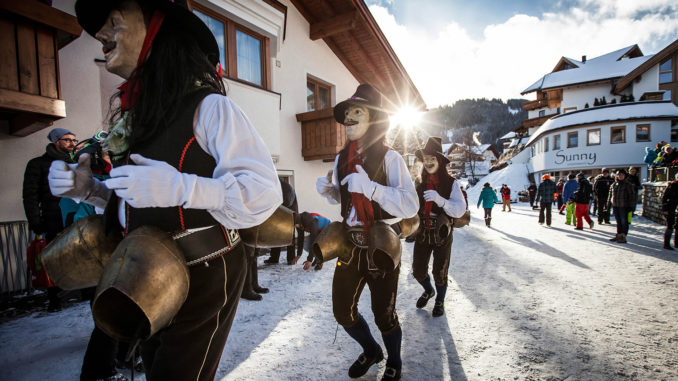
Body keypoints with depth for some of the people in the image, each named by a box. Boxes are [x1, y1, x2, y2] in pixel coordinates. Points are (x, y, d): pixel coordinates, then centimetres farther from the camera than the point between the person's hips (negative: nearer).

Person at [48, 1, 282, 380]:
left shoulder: (209, 107, -16)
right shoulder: (134, 117, 10)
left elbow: (265, 192, -25)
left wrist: (178, 188, -32)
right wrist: (89, 189, 1)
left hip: (204, 280, -8)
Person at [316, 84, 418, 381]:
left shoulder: (388, 157, -12)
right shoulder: (341, 159, 5)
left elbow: (411, 205, -22)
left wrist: (370, 187, -32)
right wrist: (327, 190, -3)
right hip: (350, 244, 5)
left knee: (383, 314, 10)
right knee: (342, 311, 13)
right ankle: (371, 351, 45)